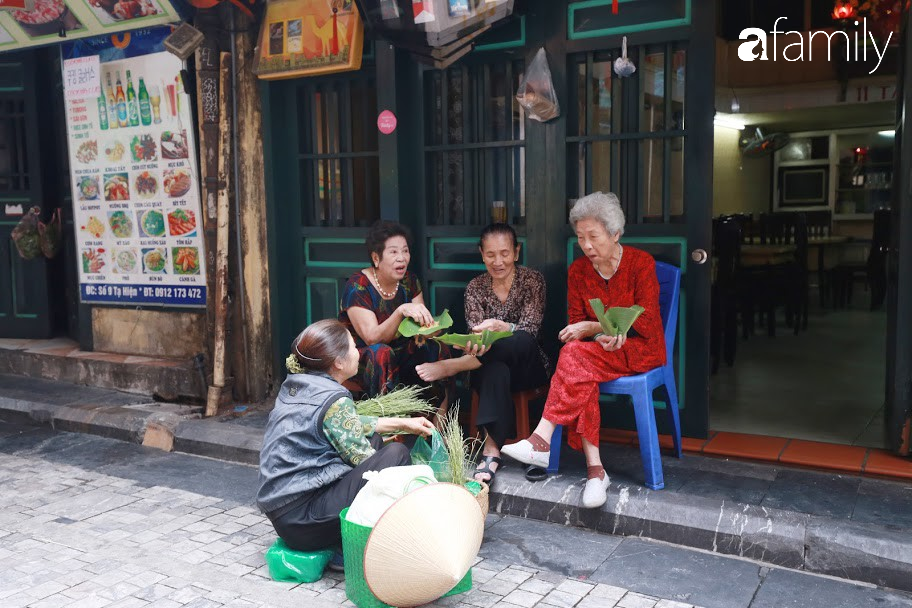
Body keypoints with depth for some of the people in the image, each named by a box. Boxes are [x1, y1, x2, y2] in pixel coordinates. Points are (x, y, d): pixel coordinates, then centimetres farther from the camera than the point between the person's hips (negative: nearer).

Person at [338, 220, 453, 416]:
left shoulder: (409, 280, 0)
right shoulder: (358, 287, -18)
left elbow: (422, 319, -2)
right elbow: (372, 338, -27)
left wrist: (424, 325, -27)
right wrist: (401, 311, -43)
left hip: (399, 353, 5)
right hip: (360, 355, -5)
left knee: (438, 349, -19)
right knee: (381, 354, -37)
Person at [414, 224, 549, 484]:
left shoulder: (532, 280, -4)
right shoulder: (475, 287, 3)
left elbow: (529, 330, -15)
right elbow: (475, 333, -7)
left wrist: (500, 326, -38)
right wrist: (475, 344, -33)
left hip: (527, 365, -1)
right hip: (491, 365, 1)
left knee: (521, 341, -38)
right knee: (495, 371, -39)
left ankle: (451, 366, -31)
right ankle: (492, 449, -43)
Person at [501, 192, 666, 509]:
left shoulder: (641, 263, -6)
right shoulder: (578, 270, 6)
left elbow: (645, 320, -13)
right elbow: (575, 322, 4)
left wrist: (592, 327, -22)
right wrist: (603, 335, -19)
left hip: (641, 348, -4)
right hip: (599, 351, 4)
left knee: (575, 353, -32)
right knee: (580, 378, -33)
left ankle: (542, 441, -34)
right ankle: (594, 469, -32)